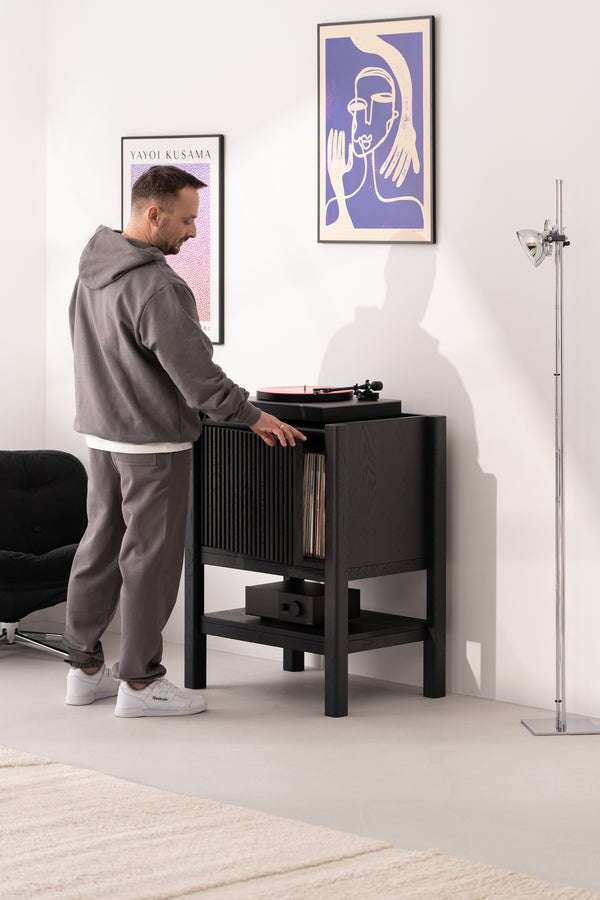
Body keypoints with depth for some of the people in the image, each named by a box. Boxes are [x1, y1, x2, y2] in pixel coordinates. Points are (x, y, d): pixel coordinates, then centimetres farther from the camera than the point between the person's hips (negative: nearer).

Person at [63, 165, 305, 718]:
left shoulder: (92, 270, 6)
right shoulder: (156, 287, -23)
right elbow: (195, 373, -22)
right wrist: (253, 416, -12)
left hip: (101, 432, 9)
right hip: (153, 442, -9)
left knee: (100, 547, 15)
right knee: (150, 557, -1)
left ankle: (85, 669, 23)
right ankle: (140, 681, 5)